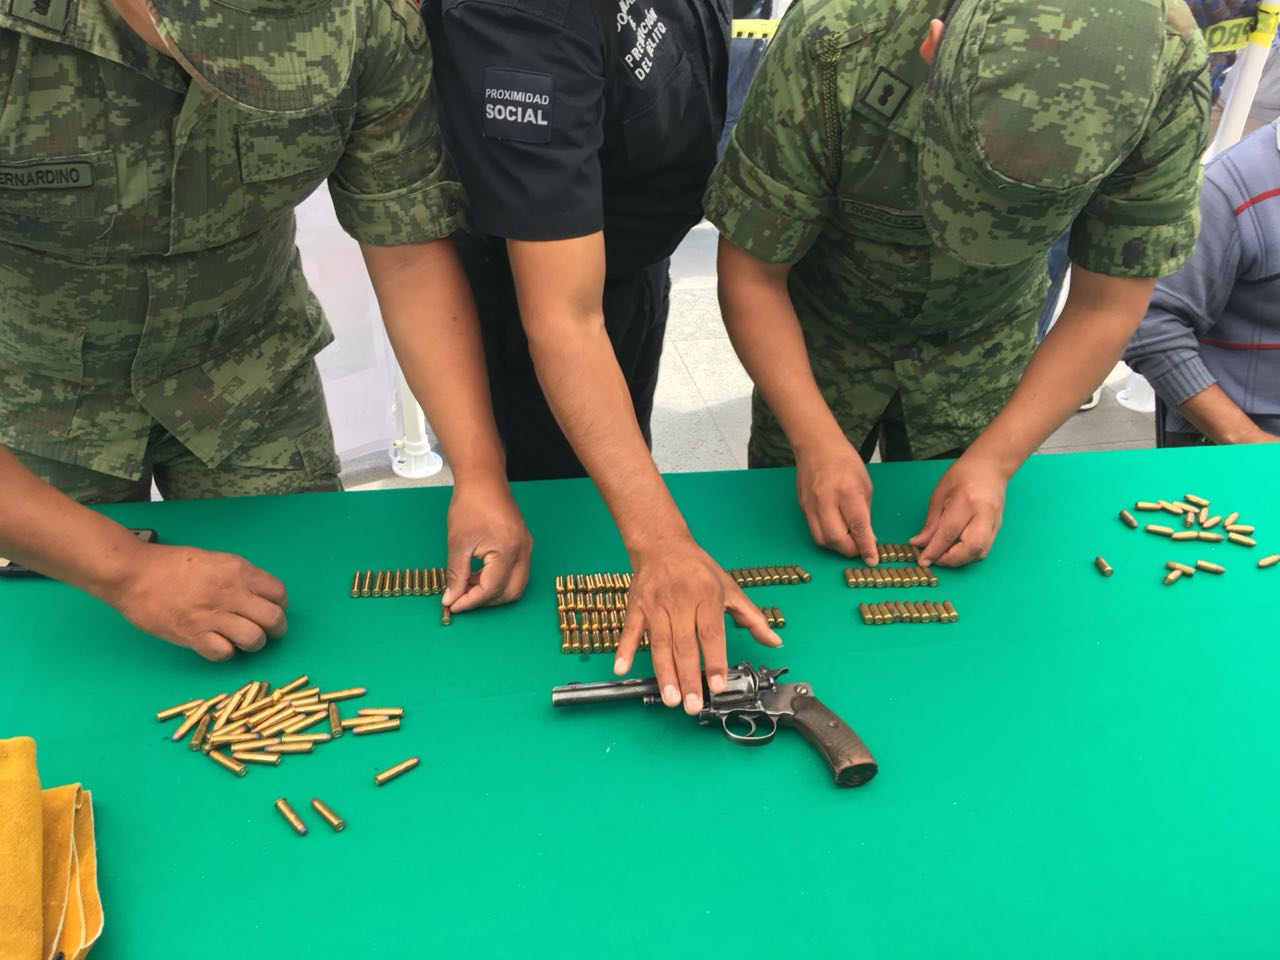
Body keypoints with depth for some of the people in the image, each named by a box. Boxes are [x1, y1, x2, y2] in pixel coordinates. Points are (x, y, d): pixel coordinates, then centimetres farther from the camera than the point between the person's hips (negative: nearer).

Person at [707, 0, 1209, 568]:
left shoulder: (1168, 74, -30)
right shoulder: (830, 51, -36)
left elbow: (1106, 305, -18)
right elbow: (751, 273, -25)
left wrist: (994, 461, -24)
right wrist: (817, 442, -31)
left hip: (980, 340, 2)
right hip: (824, 328, -1)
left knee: (958, 549, 15)